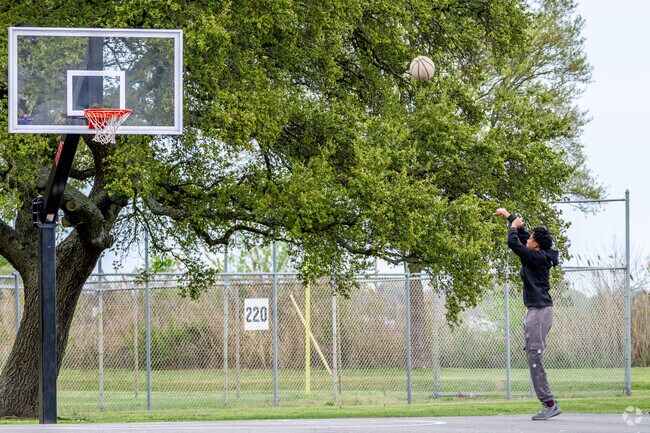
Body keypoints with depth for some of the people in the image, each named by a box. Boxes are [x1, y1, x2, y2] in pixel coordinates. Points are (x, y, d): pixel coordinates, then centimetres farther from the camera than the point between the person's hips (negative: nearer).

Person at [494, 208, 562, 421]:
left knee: (534, 358, -11)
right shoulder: (540, 256, 11)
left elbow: (513, 243, -18)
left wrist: (513, 227, 1)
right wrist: (508, 216, 32)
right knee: (532, 357, 9)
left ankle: (549, 404, -11)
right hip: (534, 311, 10)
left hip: (540, 311, -10)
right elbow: (522, 235, 25)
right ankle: (549, 404, 7)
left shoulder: (537, 257, -15)